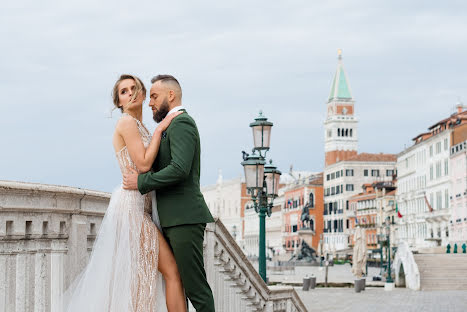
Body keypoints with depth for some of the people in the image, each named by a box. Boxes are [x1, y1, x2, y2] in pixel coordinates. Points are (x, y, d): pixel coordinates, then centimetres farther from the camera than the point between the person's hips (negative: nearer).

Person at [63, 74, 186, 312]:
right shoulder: (127, 123, -8)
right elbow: (143, 164, -17)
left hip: (139, 207, 10)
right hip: (131, 205, -10)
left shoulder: (139, 127, 20)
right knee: (172, 271, -10)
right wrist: (160, 129, -11)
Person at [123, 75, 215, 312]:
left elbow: (179, 169, -22)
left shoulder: (181, 123, -10)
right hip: (173, 220, 10)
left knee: (195, 285, -10)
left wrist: (141, 183, -15)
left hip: (184, 219, -10)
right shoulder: (173, 126, 22)